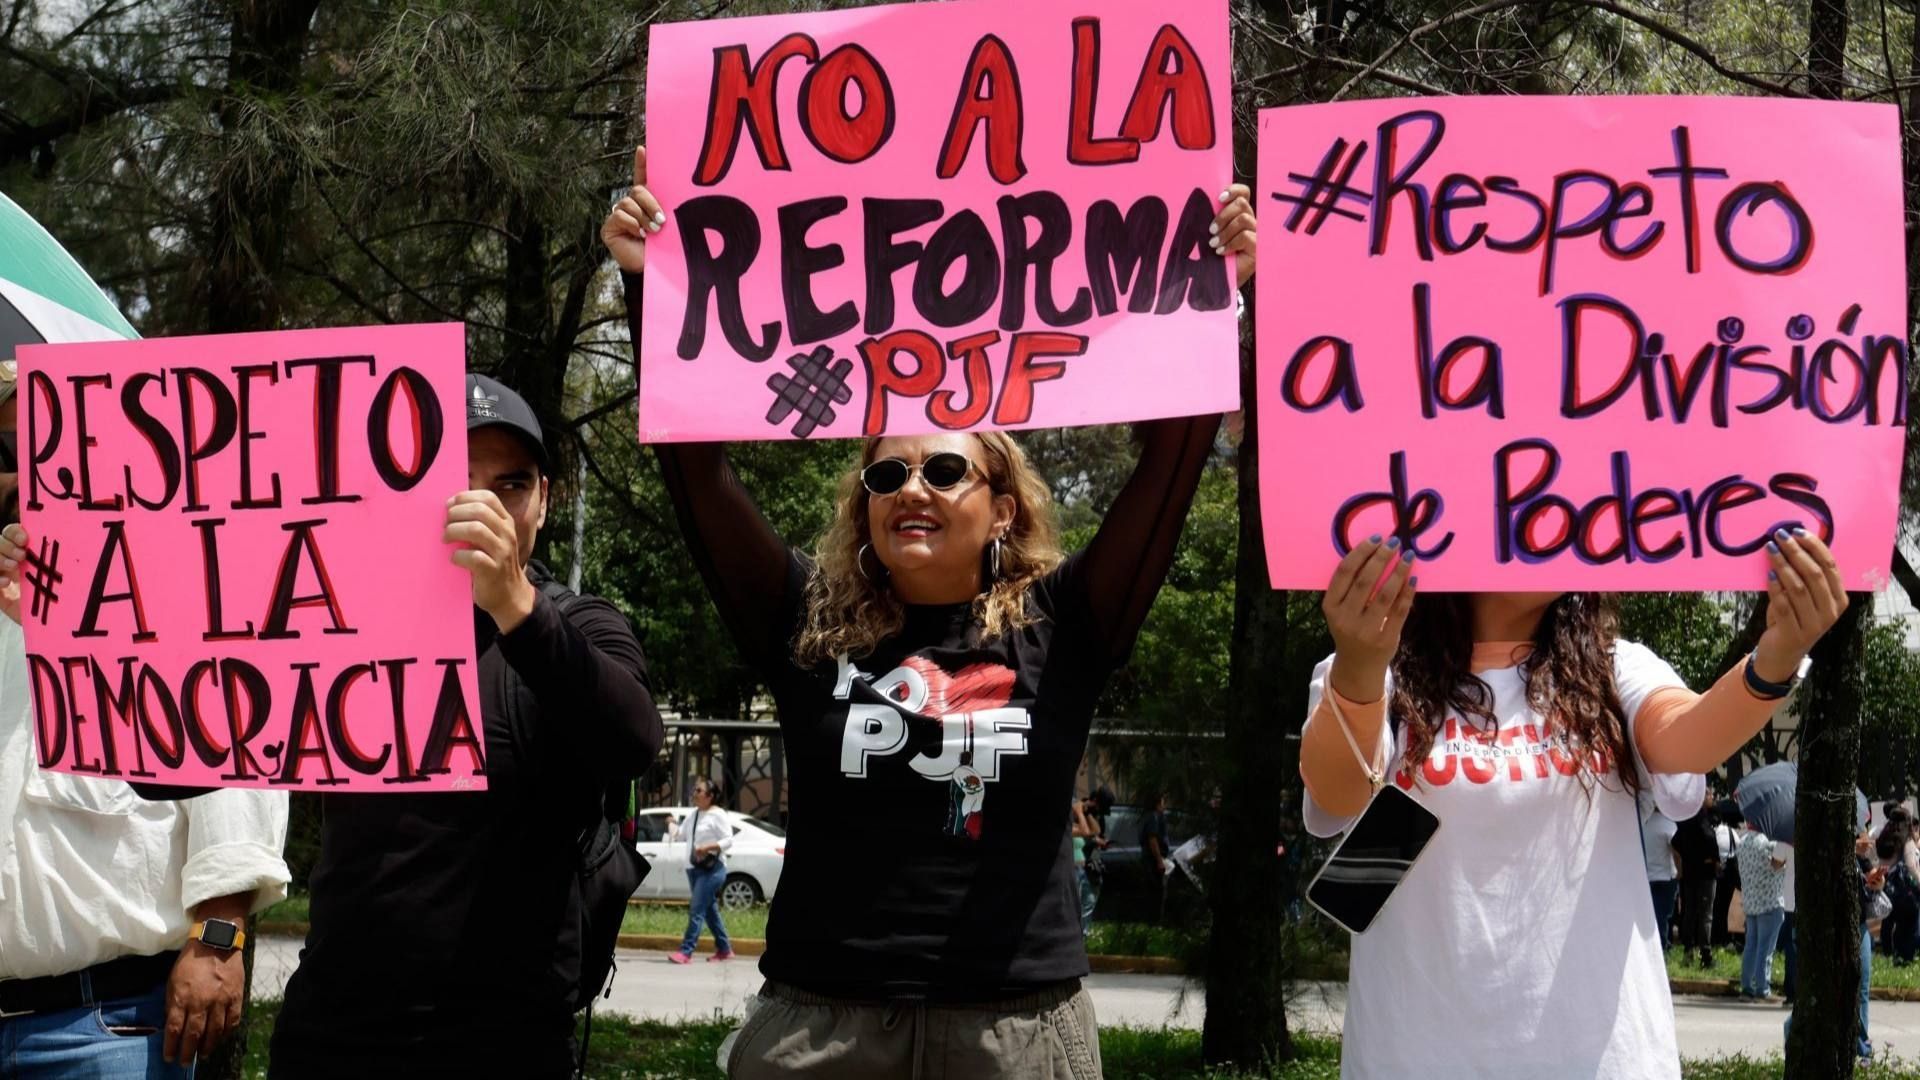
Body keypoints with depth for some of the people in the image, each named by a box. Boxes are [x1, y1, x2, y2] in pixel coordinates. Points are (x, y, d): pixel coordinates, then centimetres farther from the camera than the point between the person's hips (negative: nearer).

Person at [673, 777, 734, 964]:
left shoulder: (717, 815, -8)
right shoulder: (695, 814, 16)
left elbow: (728, 841, -14)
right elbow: (682, 835, 20)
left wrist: (708, 847, -25)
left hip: (711, 869, -8)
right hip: (694, 868, 8)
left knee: (696, 910, -14)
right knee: (710, 910, 13)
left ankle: (686, 952, -19)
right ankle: (724, 949, 22)